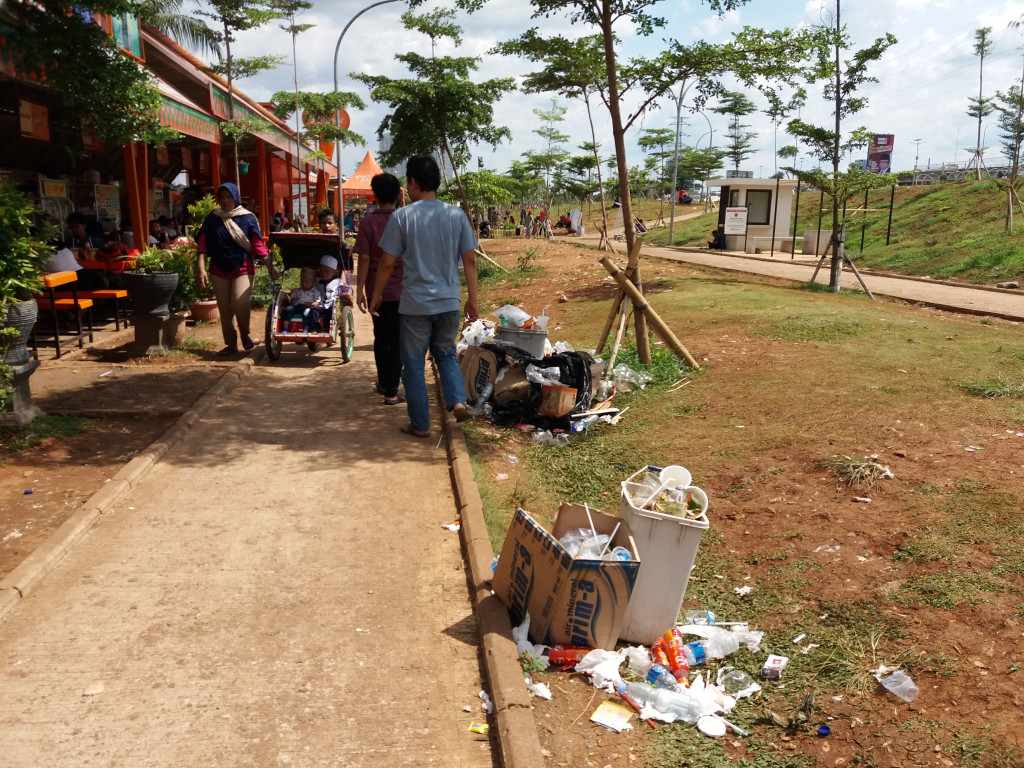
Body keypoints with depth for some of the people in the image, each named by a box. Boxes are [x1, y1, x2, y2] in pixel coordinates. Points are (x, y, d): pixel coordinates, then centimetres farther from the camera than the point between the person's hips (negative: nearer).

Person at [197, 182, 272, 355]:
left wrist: (270, 268, -9)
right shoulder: (212, 219, 3)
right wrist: (201, 269, -10)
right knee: (224, 308, 6)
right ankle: (231, 344, 18)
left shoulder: (247, 219, -1)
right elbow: (202, 245, 0)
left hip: (243, 269, -3)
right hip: (219, 271, 3)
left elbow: (258, 245, -3)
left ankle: (245, 334, 6)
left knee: (240, 303, -20)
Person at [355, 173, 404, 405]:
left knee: (381, 339, 15)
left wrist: (359, 289, -1)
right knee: (397, 341, 6)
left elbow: (364, 259, -9)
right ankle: (391, 391, 5)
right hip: (402, 290, 0)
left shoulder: (368, 222, -7)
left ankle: (385, 383, 25)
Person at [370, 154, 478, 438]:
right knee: (446, 353, 23)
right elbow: (470, 259, 2)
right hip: (449, 302, 3)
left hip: (415, 303, -3)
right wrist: (472, 299, 10)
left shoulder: (402, 216, -9)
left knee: (413, 364, 10)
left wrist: (377, 294, 8)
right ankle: (458, 401, 3)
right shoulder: (456, 215, 0)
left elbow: (388, 262, -6)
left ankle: (420, 424, 15)